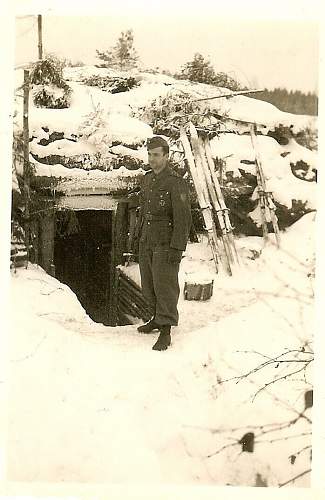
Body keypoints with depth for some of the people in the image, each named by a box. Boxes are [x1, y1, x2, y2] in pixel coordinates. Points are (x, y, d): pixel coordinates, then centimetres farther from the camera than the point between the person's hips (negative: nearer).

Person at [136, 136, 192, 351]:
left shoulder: (176, 182, -16)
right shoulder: (148, 179, 10)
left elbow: (183, 218, -20)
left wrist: (176, 249, -23)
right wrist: (141, 239, 19)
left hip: (167, 243, -8)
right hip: (148, 242, 8)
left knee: (165, 285, -9)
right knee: (149, 283, 16)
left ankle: (165, 333, -6)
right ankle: (159, 318, 35)